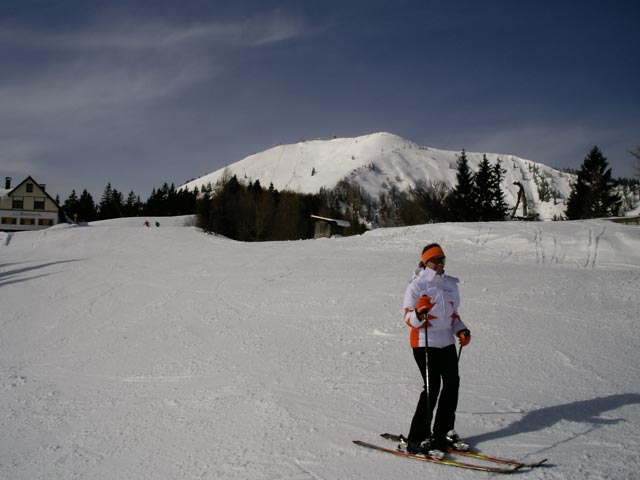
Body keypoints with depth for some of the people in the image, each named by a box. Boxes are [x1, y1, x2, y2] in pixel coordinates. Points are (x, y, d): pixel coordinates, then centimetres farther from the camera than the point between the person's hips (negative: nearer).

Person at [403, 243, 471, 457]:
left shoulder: (450, 284, 12)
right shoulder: (417, 285, -8)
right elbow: (409, 319, -11)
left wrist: (461, 330, 7)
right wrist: (420, 313, -31)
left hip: (447, 342, 7)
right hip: (424, 343, -7)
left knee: (452, 383, 7)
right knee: (432, 387, -10)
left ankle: (443, 433, 23)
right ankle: (417, 440, -1)